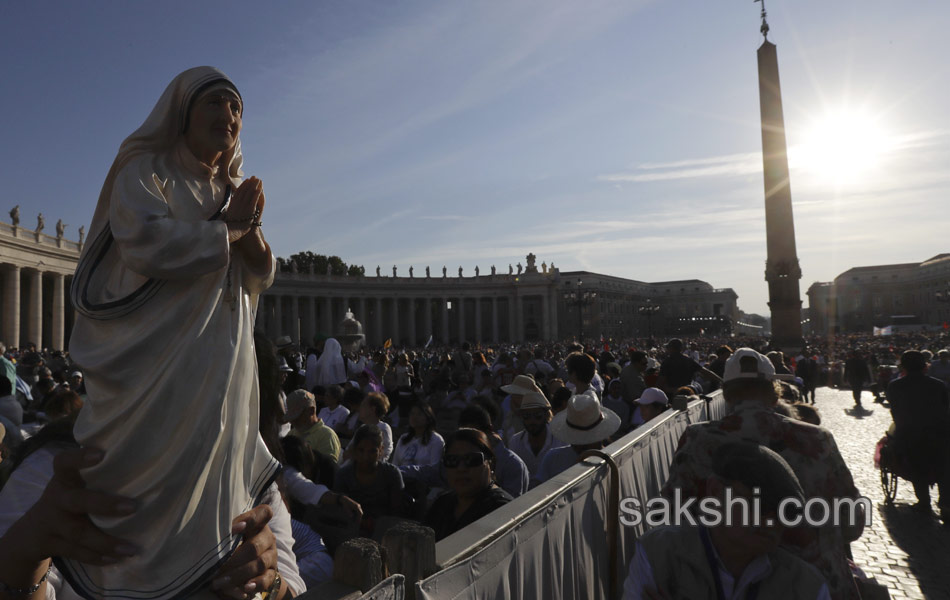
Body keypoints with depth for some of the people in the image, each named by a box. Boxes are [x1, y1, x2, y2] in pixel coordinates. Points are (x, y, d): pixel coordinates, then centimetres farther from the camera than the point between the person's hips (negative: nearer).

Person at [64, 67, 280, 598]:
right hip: (155, 361, -5)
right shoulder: (145, 172, -1)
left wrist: (251, 228, -9)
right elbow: (146, 242, -20)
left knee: (210, 465, 10)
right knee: (147, 476, -1)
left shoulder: (235, 189, 16)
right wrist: (227, 229, -9)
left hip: (221, 361, 6)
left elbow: (263, 275, 10)